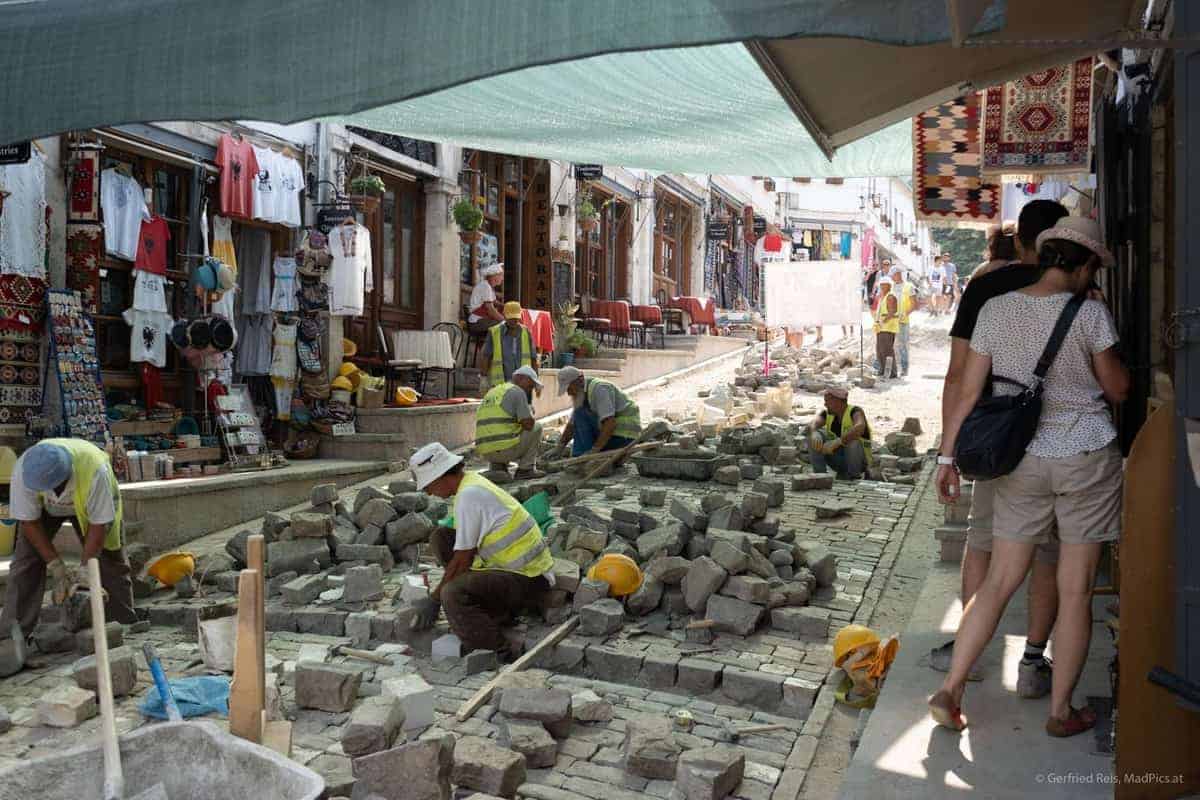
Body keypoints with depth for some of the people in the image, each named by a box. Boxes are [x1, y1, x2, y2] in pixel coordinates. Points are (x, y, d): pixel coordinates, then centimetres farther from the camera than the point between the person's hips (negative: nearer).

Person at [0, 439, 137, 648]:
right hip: (44, 507, 2)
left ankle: (125, 628, 7)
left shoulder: (95, 470, -45)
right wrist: (56, 566, -27)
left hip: (90, 503, -1)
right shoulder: (23, 469, -37)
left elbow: (99, 523, -33)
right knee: (26, 560, -12)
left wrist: (86, 568, -32)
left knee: (111, 560, -5)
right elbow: (29, 521, -26)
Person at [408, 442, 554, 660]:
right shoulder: (472, 482, 9)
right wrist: (438, 591, 20)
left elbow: (462, 559, -15)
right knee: (441, 538, 10)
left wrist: (434, 600, -3)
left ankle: (505, 651, -15)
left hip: (530, 579, -10)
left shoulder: (469, 495, -20)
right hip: (519, 566, 10)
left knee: (453, 595, -30)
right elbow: (466, 550, 17)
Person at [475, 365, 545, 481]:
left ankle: (498, 467, 14)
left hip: (486, 453, 7)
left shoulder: (491, 393, 24)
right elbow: (528, 424, -10)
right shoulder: (517, 391, -3)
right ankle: (525, 469, 11)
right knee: (537, 427, 14)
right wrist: (530, 411, 11)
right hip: (505, 449, -7)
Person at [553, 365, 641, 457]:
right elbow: (572, 425, 17)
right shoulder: (581, 394, 9)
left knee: (580, 415, -15)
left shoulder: (599, 388, -21)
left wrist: (594, 450, -31)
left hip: (624, 436, -10)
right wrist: (559, 448, 5)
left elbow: (610, 423, -31)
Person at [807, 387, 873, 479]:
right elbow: (812, 424, -21)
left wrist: (837, 442, -47)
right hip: (837, 458, 5)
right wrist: (814, 435, -45)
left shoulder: (854, 411, -20)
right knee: (815, 437, -12)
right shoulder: (828, 414, -3)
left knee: (852, 440, -35)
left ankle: (853, 474, -12)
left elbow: (860, 427, -42)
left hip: (858, 460, -5)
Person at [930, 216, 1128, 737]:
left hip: (1020, 462, 3)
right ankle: (1061, 712, 17)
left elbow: (968, 390, -1)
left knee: (998, 582, 12)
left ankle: (950, 689, 9)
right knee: (1075, 592, 8)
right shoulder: (1089, 313, -10)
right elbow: (1118, 391, 0)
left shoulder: (996, 310, -1)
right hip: (1086, 459, -3)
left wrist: (948, 456, 5)